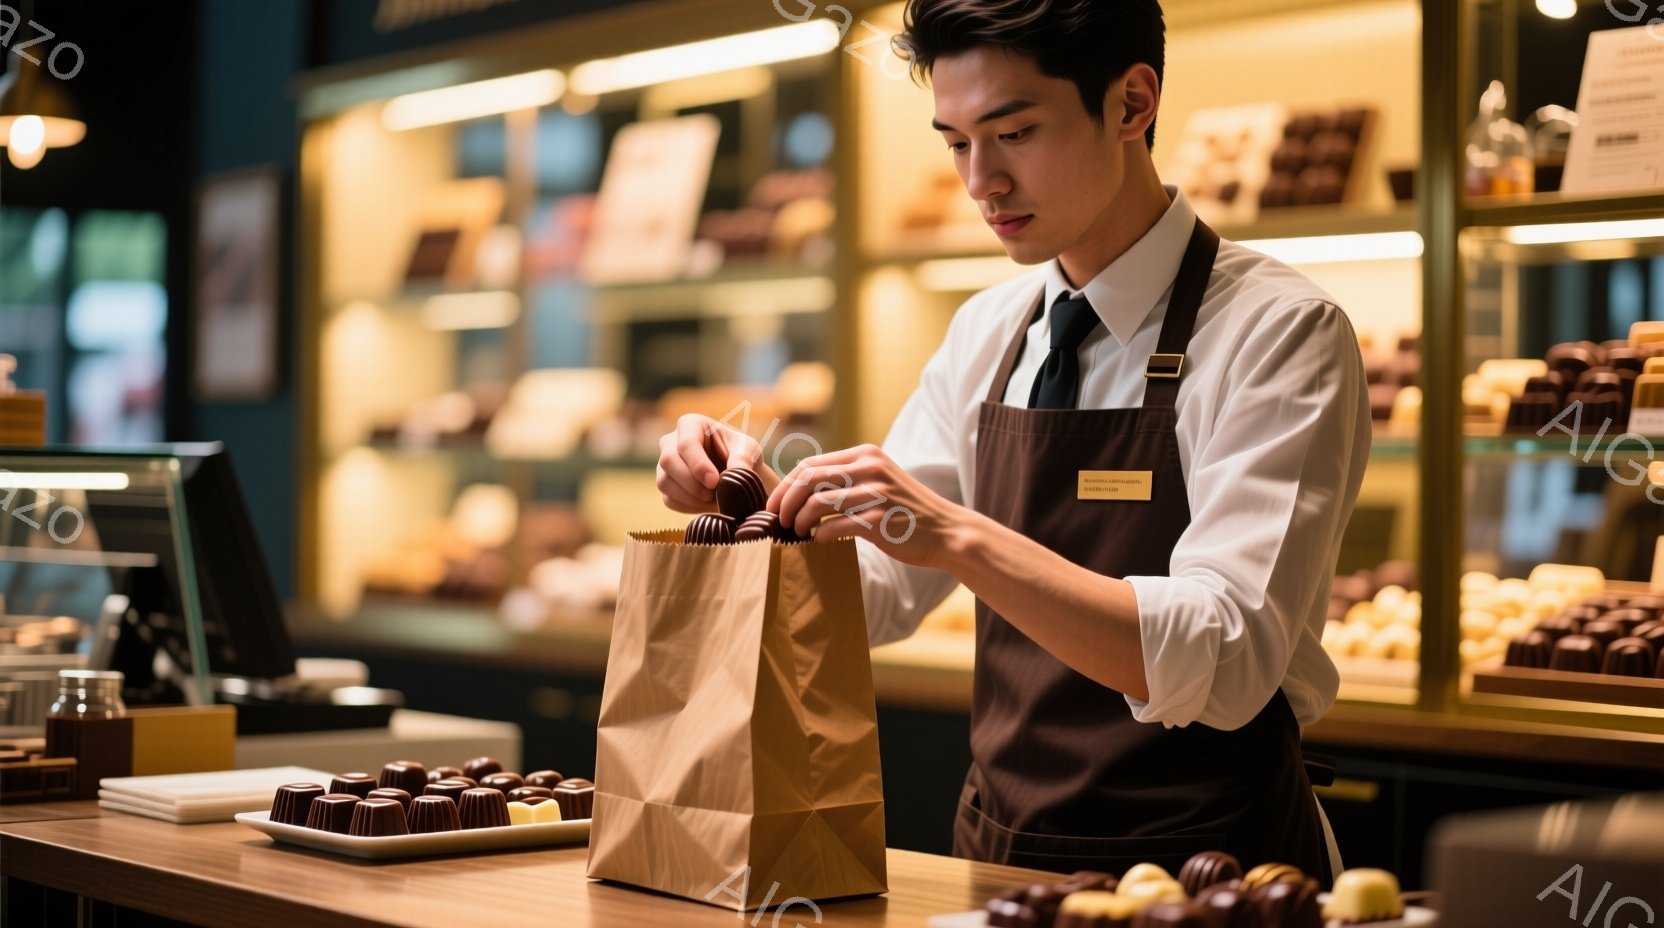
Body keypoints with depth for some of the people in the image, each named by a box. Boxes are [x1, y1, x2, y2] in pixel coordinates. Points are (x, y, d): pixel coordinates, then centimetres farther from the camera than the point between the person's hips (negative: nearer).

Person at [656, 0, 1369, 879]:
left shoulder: (1279, 330, -10)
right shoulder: (985, 335, 8)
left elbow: (1225, 661, -21)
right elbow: (874, 595, 11)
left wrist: (959, 536, -29)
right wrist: (756, 495, -7)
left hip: (1199, 881, -4)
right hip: (994, 855, 5)